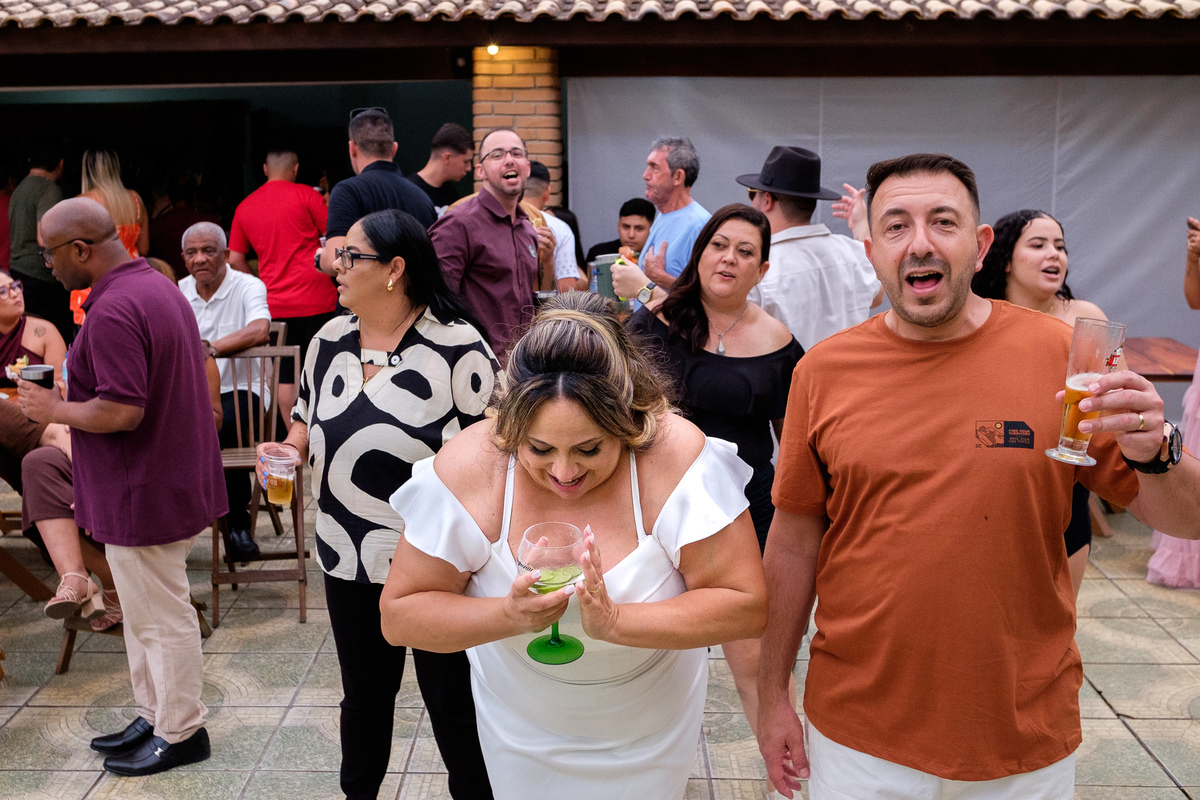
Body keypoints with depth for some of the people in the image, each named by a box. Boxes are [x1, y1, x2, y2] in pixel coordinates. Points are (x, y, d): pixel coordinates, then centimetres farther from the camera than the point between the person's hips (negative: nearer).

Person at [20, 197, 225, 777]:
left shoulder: (113, 311, -23)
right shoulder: (158, 285, 10)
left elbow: (121, 412, -29)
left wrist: (54, 409, -11)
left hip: (142, 494, -10)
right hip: (175, 480, 10)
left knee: (162, 617, 5)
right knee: (145, 612, 21)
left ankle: (180, 734, 21)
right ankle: (153, 718, 35)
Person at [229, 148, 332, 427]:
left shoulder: (245, 207, 12)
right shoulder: (305, 195, -2)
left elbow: (235, 260, 14)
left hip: (275, 303, 4)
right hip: (314, 298, -4)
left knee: (285, 374, 7)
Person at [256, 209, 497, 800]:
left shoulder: (457, 346, -14)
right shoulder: (330, 340, 4)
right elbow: (308, 416, 19)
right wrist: (292, 449, -3)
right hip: (348, 560, 6)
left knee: (452, 701, 9)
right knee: (364, 695, 22)